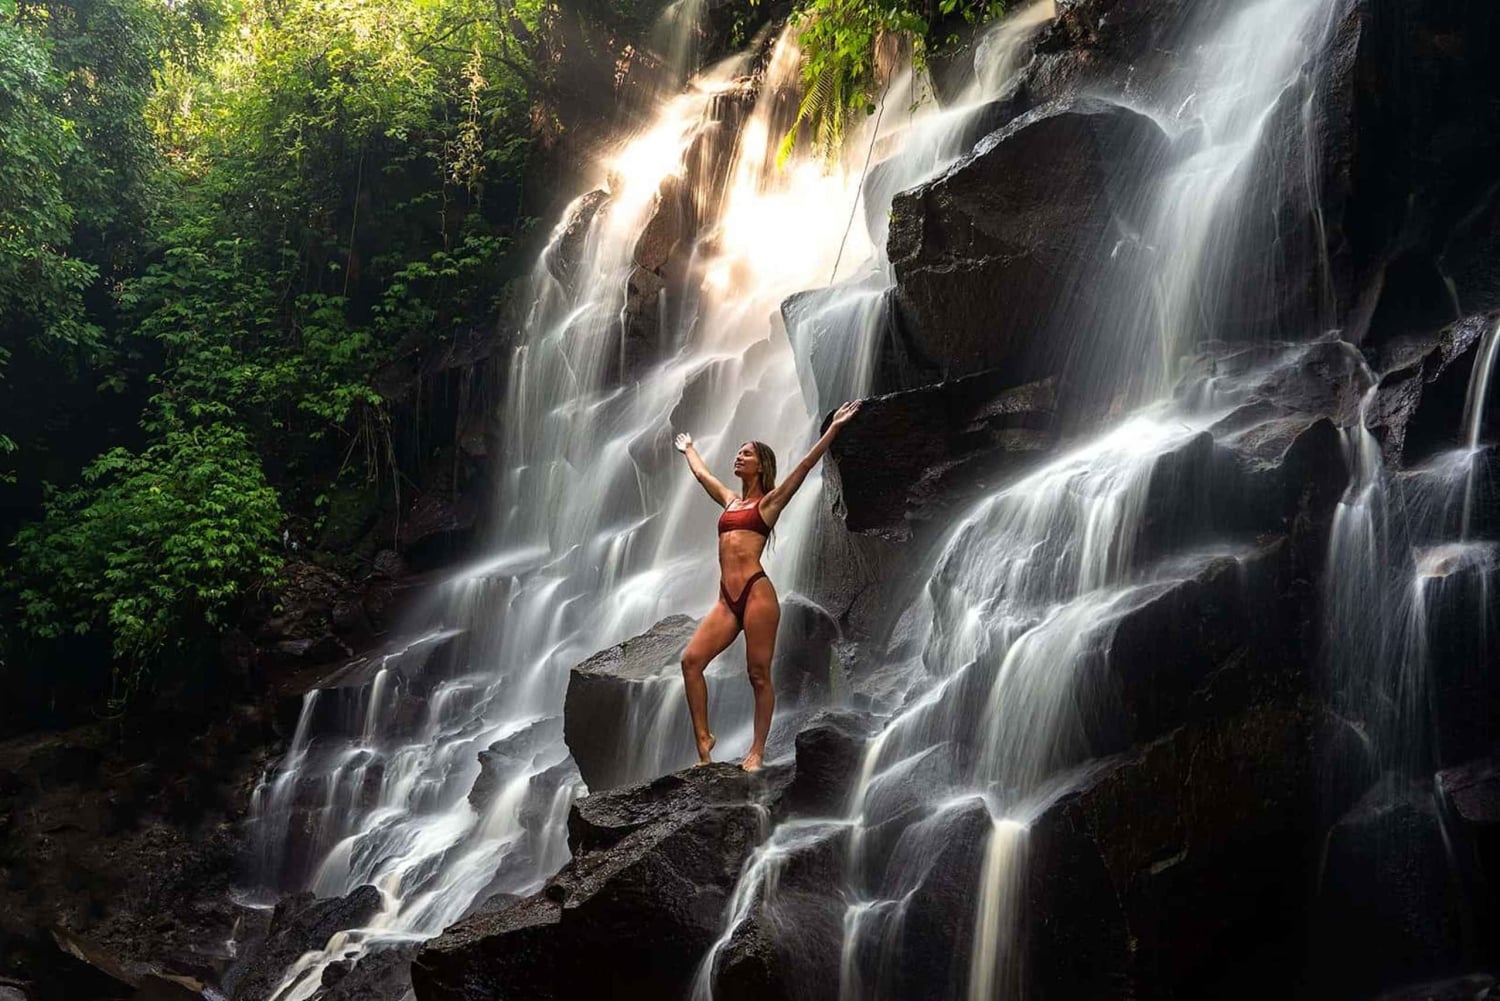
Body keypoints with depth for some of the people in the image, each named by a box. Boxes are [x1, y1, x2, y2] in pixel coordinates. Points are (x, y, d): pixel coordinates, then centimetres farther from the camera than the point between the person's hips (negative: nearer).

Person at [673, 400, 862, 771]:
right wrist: (688, 448, 54)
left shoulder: (769, 501, 5)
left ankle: (757, 753, 3)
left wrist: (834, 428, -9)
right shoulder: (730, 500, 22)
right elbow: (701, 473, 39)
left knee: (759, 675, -2)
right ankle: (703, 737, 0)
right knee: (691, 660, -9)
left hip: (757, 593, -6)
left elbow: (805, 465, -3)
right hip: (726, 599, 6)